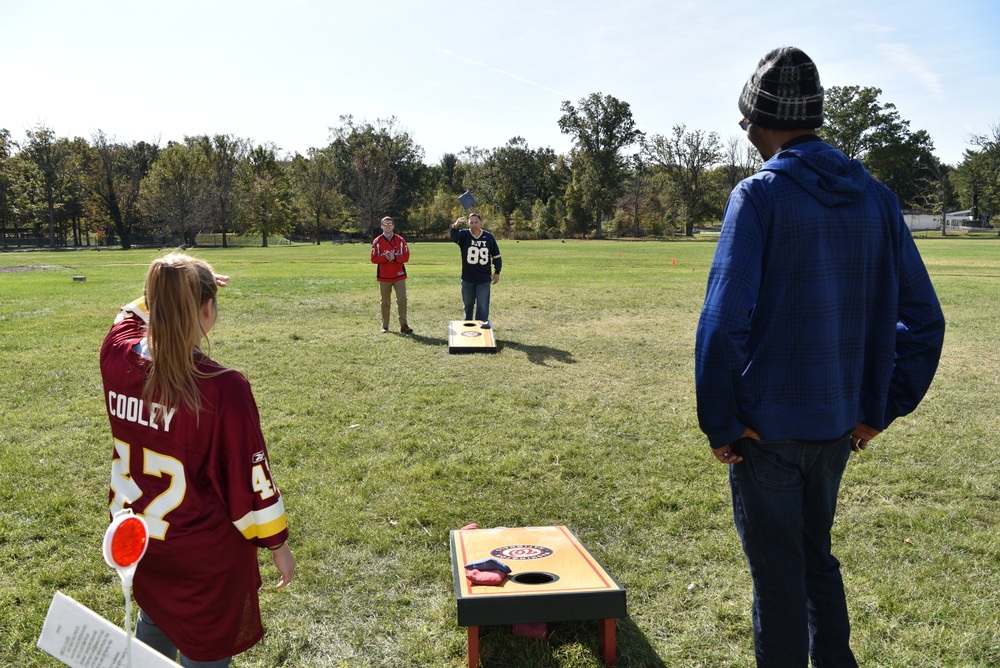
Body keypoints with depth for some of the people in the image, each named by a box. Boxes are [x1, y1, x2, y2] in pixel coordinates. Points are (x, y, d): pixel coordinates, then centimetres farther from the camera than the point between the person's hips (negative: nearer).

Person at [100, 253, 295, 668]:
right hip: (205, 554, -5)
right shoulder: (223, 389, -29)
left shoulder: (116, 357, -14)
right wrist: (277, 543, -6)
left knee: (154, 622, 31)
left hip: (134, 538, 6)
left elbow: (133, 313, 14)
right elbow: (252, 479, -19)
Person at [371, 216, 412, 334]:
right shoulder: (377, 242, 2)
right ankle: (385, 326, 15)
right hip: (383, 276, 0)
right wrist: (385, 258, -18)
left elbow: (406, 256, -1)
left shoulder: (400, 240, 3)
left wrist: (395, 257, -17)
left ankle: (403, 325, -4)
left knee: (402, 299, -8)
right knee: (385, 302, 7)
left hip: (399, 275, 0)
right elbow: (374, 259, -2)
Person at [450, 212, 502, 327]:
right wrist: (456, 226, -51)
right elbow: (454, 237, -30)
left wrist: (497, 272, 4)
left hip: (484, 280, -1)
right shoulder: (464, 235, -5)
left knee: (483, 306, -3)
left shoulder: (489, 237, -1)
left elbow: (496, 256, 8)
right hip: (467, 279, 1)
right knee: (468, 305, 15)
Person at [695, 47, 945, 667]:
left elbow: (724, 319, -22)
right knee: (817, 557, 25)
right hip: (841, 424, 6)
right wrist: (882, 407, 10)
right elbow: (922, 318, 4)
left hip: (767, 424, -6)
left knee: (777, 572, 9)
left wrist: (719, 423, -12)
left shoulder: (760, 195, -13)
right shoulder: (875, 196, 4)